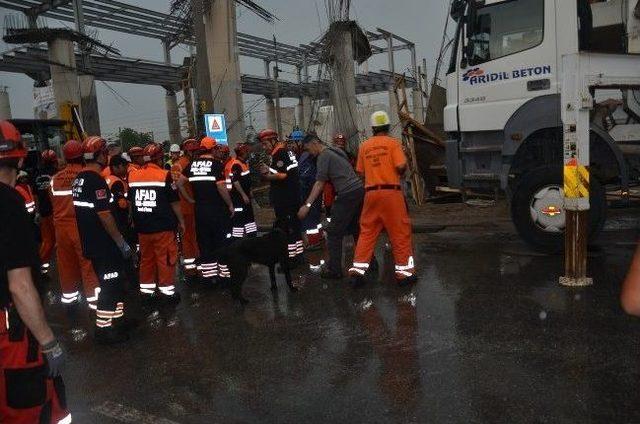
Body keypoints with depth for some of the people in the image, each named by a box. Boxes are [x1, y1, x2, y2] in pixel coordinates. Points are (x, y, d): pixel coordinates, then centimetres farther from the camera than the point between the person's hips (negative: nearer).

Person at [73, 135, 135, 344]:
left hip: (90, 243, 9)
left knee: (112, 283, 19)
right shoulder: (96, 180, -18)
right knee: (110, 286, 1)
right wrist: (122, 243, -15)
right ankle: (104, 329, 8)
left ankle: (117, 321, 30)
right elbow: (104, 215, -21)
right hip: (104, 245, -9)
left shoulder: (79, 179, 11)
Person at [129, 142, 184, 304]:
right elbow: (174, 202, -7)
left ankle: (146, 290, 25)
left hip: (142, 226, 5)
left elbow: (131, 203, 14)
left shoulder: (133, 176, 5)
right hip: (163, 226, -5)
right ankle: (167, 291, 10)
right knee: (165, 259, 4)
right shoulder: (164, 175, -10)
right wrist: (180, 221, 5)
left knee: (146, 258, 16)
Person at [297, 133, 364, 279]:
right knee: (356, 229, 20)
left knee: (334, 232, -2)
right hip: (360, 189, 9)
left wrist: (307, 205, -13)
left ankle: (334, 269, 1)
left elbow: (320, 183, -12)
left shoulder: (324, 155, -5)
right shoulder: (336, 150, 21)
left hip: (348, 194, -9)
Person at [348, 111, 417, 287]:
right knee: (400, 232, 5)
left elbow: (360, 172, 9)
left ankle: (358, 269, 8)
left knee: (367, 232, 10)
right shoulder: (393, 143, -2)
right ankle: (404, 271, 9)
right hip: (391, 192, -4)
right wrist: (401, 172, 10)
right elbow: (401, 166, -12)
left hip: (370, 193, 4)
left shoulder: (364, 146, 9)